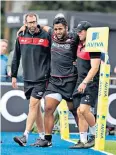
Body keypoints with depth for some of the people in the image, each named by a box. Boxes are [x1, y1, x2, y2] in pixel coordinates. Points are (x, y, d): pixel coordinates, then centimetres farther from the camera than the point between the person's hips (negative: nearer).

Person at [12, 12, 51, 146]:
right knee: (36, 107, 9)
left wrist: (50, 77, -2)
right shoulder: (21, 37, 8)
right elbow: (16, 57, 14)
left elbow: (52, 58, -1)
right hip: (27, 78, 5)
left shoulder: (46, 37, -3)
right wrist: (14, 75, 12)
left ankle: (25, 136, -18)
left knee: (33, 104, -13)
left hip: (41, 78, -5)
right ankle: (42, 136, 16)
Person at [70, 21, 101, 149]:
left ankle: (95, 135, 0)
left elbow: (95, 67, -19)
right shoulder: (80, 45, 13)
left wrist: (85, 82, -24)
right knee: (79, 112, 4)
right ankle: (83, 141, 8)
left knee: (84, 109, -18)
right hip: (80, 83, 8)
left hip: (90, 83, -8)